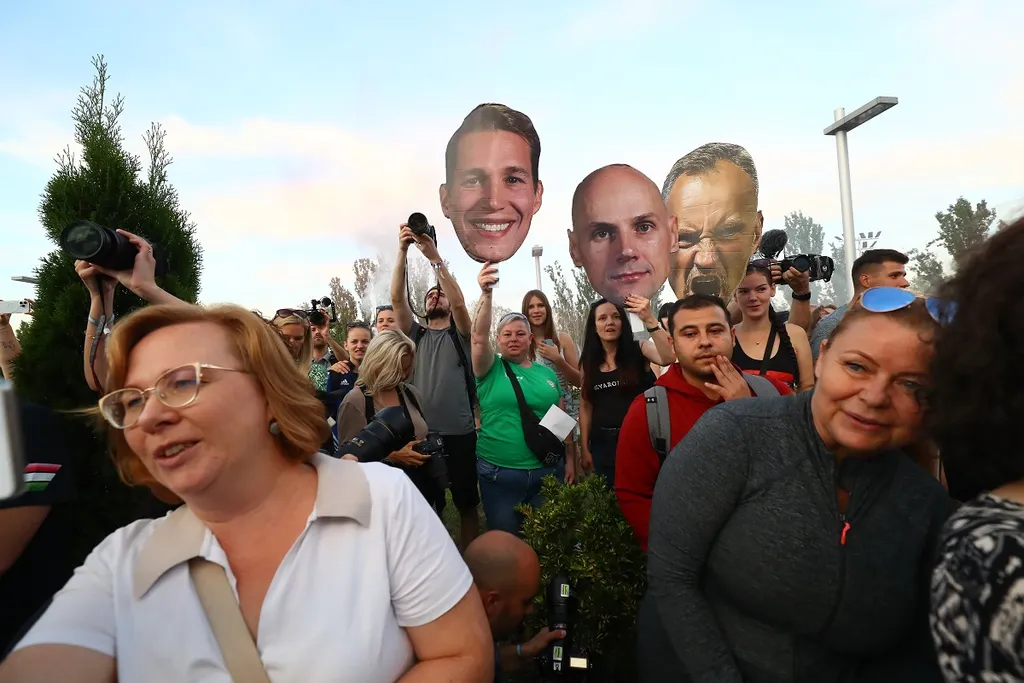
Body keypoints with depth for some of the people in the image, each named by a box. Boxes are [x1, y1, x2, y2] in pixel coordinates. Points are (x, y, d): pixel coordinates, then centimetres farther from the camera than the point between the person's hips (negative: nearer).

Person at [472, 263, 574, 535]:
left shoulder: (547, 373, 7)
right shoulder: (491, 369, -3)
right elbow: (479, 336, -21)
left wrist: (570, 459, 7)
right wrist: (486, 294, -34)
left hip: (547, 471, 3)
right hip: (499, 474, -2)